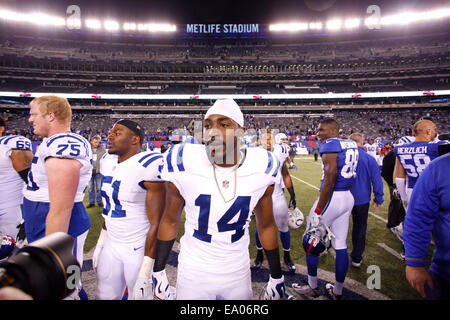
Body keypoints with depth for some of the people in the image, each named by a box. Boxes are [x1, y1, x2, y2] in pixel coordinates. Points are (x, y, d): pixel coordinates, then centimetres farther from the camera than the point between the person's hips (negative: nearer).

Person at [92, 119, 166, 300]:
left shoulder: (148, 167, -22)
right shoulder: (108, 162, 4)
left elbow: (156, 223, -21)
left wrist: (145, 274, -19)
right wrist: (101, 242, 19)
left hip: (140, 249, -7)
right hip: (112, 246, 7)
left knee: (139, 295, 9)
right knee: (105, 296, 18)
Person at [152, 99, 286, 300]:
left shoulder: (262, 168, -14)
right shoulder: (183, 165, -19)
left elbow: (266, 226, 0)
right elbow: (170, 221, -3)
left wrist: (277, 276, 7)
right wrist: (158, 270, 2)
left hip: (239, 274, 2)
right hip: (193, 274, -1)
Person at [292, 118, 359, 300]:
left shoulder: (329, 145, -15)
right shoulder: (352, 146, 12)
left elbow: (330, 179, -21)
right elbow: (352, 177, 15)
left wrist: (318, 211, -19)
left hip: (331, 198, -8)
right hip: (348, 198, 8)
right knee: (340, 245, 14)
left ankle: (312, 287, 22)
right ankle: (337, 291, 27)